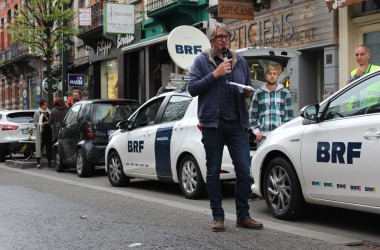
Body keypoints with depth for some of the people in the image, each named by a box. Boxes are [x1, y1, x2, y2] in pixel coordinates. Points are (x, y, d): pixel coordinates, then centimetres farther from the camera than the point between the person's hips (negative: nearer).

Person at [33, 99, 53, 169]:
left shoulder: (48, 112, 13)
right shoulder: (37, 113, -1)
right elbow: (35, 123, -5)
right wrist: (43, 123, -15)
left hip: (48, 131, 5)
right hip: (41, 132, -5)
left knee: (49, 146, 5)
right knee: (40, 146, -4)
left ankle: (49, 161, 12)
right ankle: (38, 162, 0)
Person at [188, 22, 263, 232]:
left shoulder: (240, 61, 14)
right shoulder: (202, 61, 4)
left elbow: (248, 87, 22)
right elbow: (192, 88, -5)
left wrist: (248, 92, -1)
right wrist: (215, 74, -14)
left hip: (237, 123, 3)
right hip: (213, 124, -2)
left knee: (244, 171, -2)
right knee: (213, 172, 4)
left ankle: (243, 216, 10)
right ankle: (217, 216, 13)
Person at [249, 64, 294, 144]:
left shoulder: (285, 93, 10)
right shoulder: (258, 94, 11)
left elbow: (290, 115, 10)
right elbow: (252, 115, 12)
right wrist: (256, 131, -1)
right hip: (263, 135, 1)